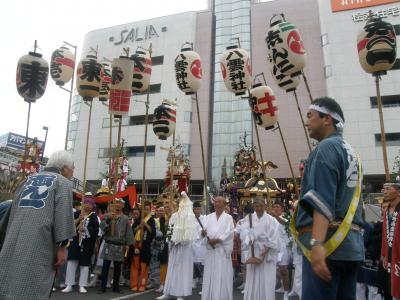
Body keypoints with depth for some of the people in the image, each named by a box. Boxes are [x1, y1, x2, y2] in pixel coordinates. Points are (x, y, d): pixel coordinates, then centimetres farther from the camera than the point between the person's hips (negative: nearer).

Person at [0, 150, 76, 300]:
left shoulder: (27, 180, 20)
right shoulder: (63, 183, 1)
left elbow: (12, 211, 20)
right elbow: (63, 215, -11)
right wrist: (62, 245, -8)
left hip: (14, 242, 7)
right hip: (39, 245, -6)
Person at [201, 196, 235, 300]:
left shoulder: (228, 217, 1)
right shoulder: (209, 217, 11)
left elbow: (228, 233, -8)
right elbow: (204, 230, 1)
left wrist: (217, 240, -18)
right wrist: (203, 233, -22)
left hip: (222, 249, -3)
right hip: (210, 249, 3)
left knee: (222, 275, -1)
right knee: (209, 274, 6)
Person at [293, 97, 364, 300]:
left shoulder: (326, 147, -7)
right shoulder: (350, 151, 20)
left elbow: (323, 199, -20)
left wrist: (317, 243, -26)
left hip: (328, 241, -9)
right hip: (351, 244, 9)